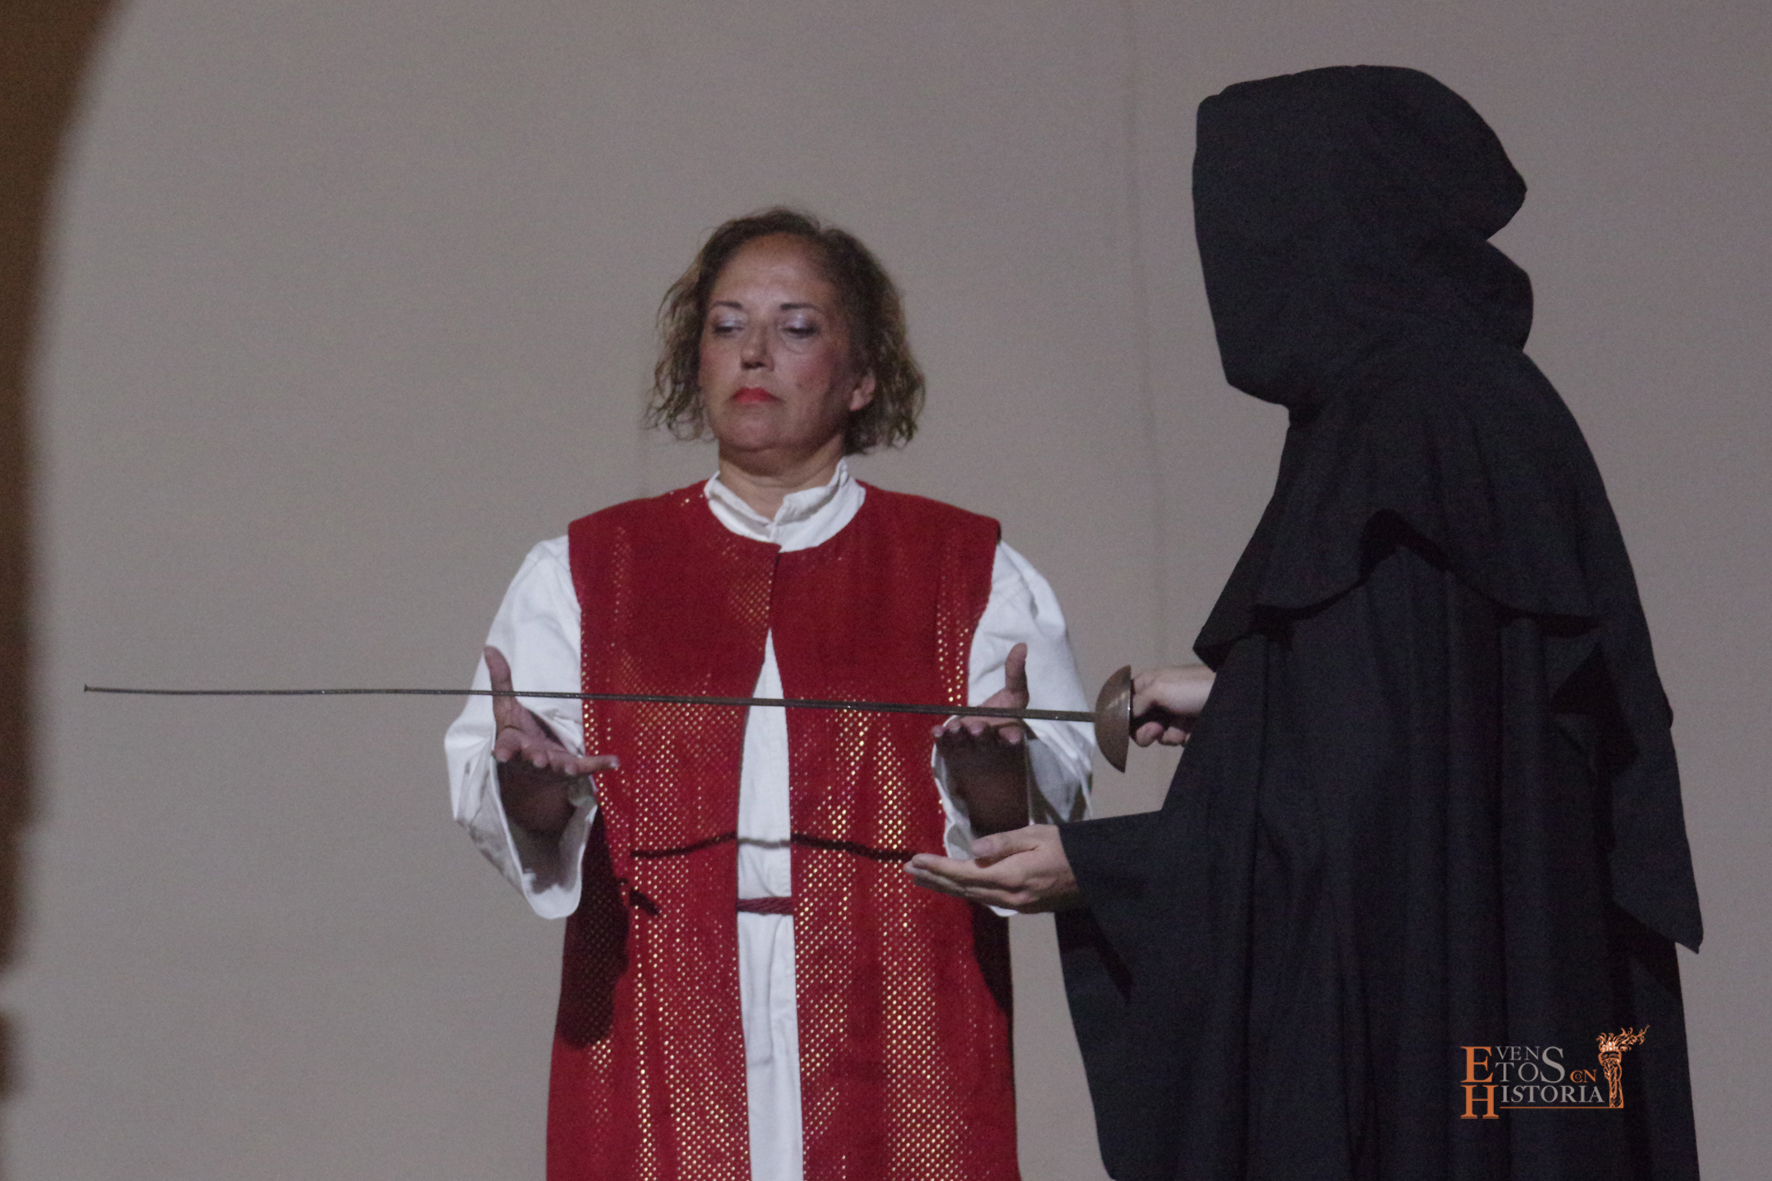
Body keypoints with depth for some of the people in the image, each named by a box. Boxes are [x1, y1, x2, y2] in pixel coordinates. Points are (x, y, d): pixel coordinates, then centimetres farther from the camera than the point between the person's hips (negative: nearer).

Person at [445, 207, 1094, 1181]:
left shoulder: (975, 572, 13)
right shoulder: (582, 572, 15)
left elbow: (1058, 800, 0)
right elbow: (481, 784, 3)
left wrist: (994, 772, -22)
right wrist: (527, 780, -20)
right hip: (664, 1059, 1)